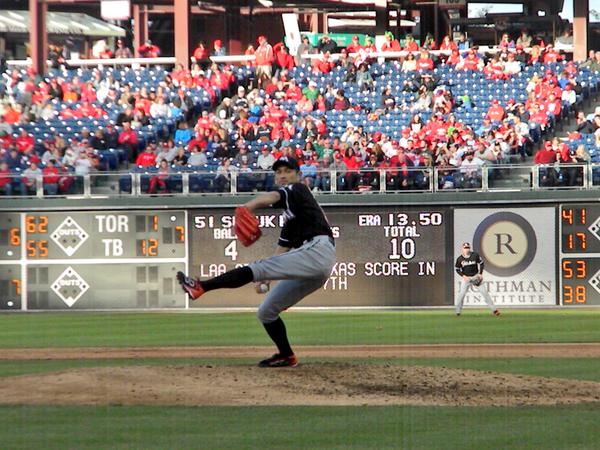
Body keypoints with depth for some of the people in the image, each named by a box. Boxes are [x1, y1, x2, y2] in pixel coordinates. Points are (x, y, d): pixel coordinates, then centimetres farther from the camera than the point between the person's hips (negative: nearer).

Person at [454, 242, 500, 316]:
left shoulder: (475, 255, -8)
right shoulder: (460, 259, -8)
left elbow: (481, 263, 5)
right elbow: (457, 269, 2)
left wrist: (480, 274, -4)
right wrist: (463, 276, -13)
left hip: (476, 277, 0)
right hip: (466, 278, 0)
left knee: (484, 292, -2)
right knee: (462, 293, -10)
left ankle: (493, 309, 1)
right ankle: (458, 311, 2)